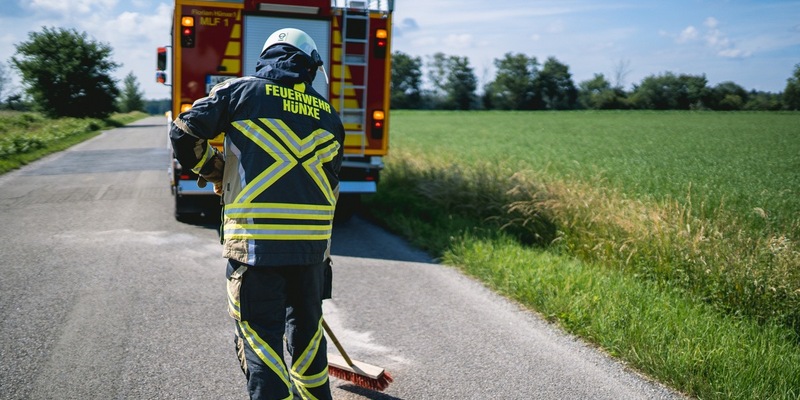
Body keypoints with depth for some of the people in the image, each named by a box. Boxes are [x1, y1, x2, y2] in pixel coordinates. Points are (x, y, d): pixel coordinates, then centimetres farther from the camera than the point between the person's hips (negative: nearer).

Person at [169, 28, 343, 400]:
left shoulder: (241, 91, 2)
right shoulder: (328, 114, 12)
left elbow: (184, 133, 1)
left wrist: (216, 172, 18)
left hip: (254, 241, -4)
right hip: (314, 242, 4)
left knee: (260, 336, 3)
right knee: (307, 325, 23)